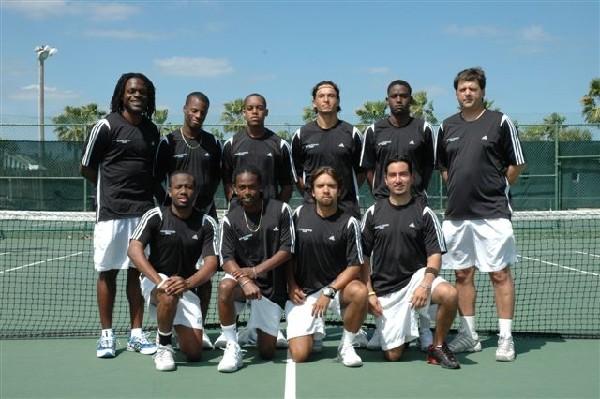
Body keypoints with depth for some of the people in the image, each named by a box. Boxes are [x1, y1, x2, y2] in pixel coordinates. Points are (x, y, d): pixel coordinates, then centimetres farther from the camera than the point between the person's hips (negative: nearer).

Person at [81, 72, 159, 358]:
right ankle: (106, 335, 13)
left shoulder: (152, 131, 11)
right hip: (112, 213, -4)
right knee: (108, 272, 3)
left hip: (144, 212, 4)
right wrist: (113, 189, 7)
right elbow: (86, 169, 2)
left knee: (138, 271, 8)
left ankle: (136, 334, 16)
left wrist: (148, 194, 4)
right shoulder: (106, 126, -4)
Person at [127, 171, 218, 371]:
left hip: (186, 287, 2)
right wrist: (159, 281, -35)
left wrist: (187, 283, -34)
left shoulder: (206, 223, -4)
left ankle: (174, 329, 30)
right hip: (154, 280, -2)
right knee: (169, 296, -40)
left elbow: (211, 264, -13)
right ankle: (163, 347, -13)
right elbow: (134, 250, -20)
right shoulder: (155, 216, -9)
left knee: (194, 353, -6)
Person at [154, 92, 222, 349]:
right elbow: (157, 178, 2)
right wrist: (168, 203, -8)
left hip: (206, 214, 2)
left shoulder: (212, 143, 9)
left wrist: (208, 198, 3)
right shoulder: (169, 142, 1)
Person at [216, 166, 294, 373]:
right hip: (243, 276, 0)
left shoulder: (280, 210, -7)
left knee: (267, 352, 1)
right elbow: (227, 259, -12)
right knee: (225, 287, -38)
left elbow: (287, 251, -10)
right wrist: (245, 281, -31)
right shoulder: (230, 219, -5)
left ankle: (258, 329, 38)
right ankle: (233, 348, -22)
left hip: (273, 286, 0)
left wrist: (256, 270, -20)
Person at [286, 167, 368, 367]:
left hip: (337, 285, -1)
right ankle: (315, 331, 24)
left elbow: (355, 266, -9)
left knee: (360, 292, -36)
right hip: (302, 292, 1)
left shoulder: (348, 222, -6)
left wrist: (329, 292, -19)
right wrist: (291, 285, -1)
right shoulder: (300, 214, 1)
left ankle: (346, 346, -11)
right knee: (299, 355, -14)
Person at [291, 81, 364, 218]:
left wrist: (349, 191, 3)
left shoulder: (352, 133, 5)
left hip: (347, 206, 0)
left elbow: (361, 171, 11)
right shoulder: (301, 134, 7)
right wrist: (307, 193, 5)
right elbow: (296, 171, 12)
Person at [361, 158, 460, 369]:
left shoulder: (424, 213, 0)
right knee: (392, 355, -6)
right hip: (384, 288, 1)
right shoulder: (373, 213, 4)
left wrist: (425, 285, -21)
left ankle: (438, 347, -8)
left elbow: (435, 255, -4)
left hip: (416, 276, 0)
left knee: (450, 294, -33)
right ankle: (403, 332, 31)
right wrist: (369, 292, -2)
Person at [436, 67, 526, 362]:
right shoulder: (447, 126, 11)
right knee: (462, 274, 9)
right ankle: (468, 335, 20)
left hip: (492, 213, -4)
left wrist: (495, 189, 4)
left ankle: (505, 338, 6)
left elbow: (516, 164, 2)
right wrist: (458, 189, 11)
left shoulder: (500, 122, -2)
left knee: (500, 274, -1)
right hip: (456, 214, 5)